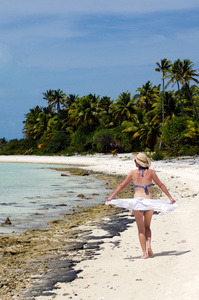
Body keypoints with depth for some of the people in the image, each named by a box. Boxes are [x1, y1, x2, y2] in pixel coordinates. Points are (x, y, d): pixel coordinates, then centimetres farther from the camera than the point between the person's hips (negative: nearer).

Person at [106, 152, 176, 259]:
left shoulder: (133, 173, 2)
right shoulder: (151, 172, 2)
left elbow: (122, 185, 6)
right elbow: (161, 185, 4)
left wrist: (111, 197, 12)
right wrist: (170, 197, 9)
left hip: (137, 202, -1)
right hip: (149, 201, 1)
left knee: (141, 229, 5)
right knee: (147, 227, 20)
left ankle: (144, 253, -2)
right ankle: (149, 245, -4)